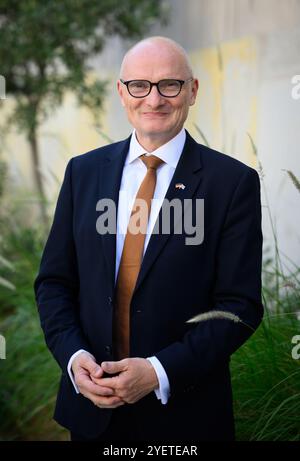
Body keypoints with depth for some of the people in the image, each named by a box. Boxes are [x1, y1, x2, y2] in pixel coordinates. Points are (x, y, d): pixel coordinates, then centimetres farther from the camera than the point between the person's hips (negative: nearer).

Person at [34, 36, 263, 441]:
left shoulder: (234, 182, -8)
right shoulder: (83, 171, 3)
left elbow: (240, 305, -10)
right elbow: (53, 281, 6)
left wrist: (161, 371, -18)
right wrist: (74, 356, -10)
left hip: (185, 412, -3)